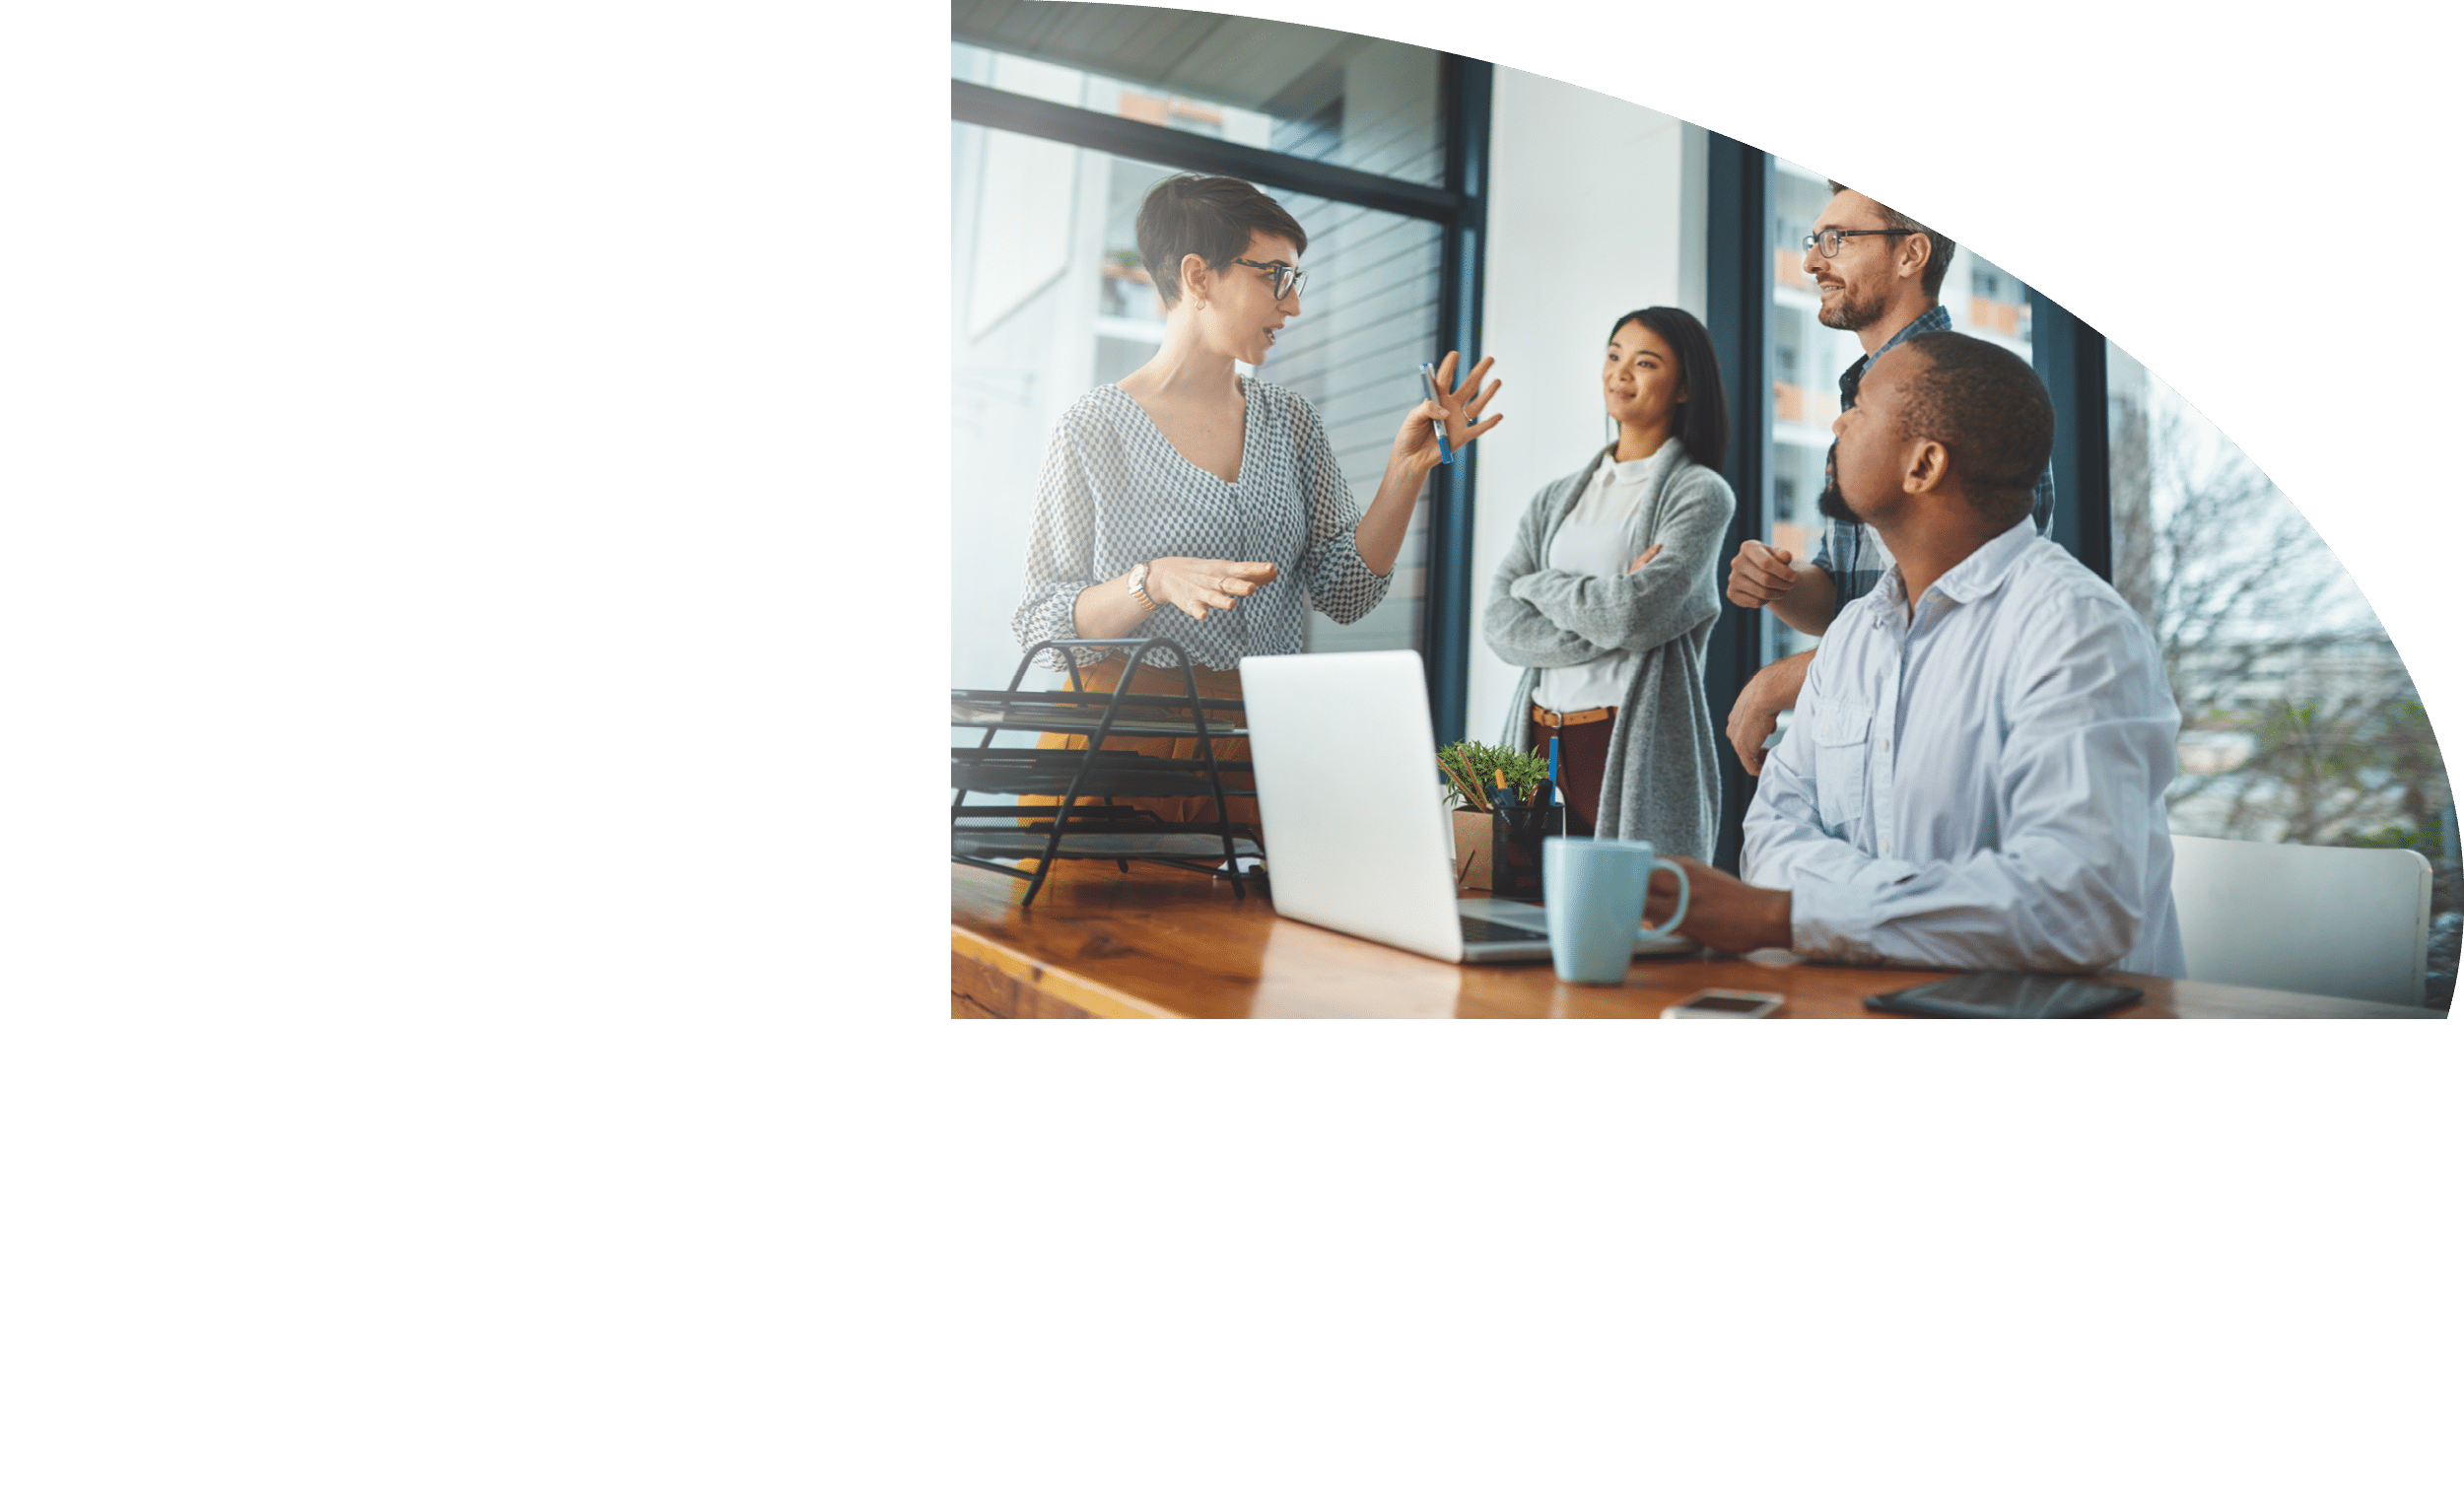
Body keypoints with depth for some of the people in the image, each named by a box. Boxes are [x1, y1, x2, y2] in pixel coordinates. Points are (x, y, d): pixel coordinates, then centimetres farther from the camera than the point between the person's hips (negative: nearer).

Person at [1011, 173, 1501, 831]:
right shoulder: (1094, 428, -3)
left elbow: (1345, 593, 6)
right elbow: (1041, 629, -6)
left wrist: (1406, 471, -4)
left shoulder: (1290, 421, 12)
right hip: (1124, 734, -4)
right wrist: (1153, 582, -21)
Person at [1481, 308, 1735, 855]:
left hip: (1637, 747, -4)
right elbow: (1500, 625, 2)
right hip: (1539, 743, 4)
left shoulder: (1701, 494, 1)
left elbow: (1635, 615, -14)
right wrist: (1610, 613, -10)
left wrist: (1539, 584, 1)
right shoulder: (1554, 500, 15)